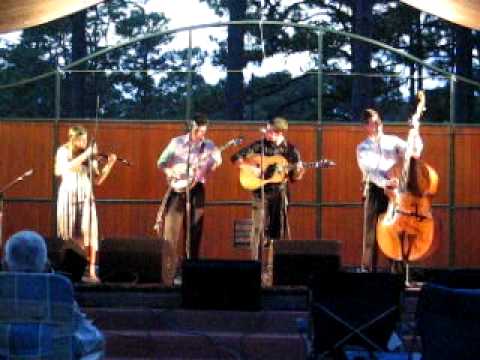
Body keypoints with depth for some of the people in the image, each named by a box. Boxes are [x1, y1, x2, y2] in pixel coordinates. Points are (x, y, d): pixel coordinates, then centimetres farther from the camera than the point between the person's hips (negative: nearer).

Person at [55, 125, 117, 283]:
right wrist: (85, 154, -23)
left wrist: (109, 164, -6)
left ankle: (91, 272, -12)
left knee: (89, 233, -11)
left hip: (86, 197, 2)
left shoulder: (90, 155, 6)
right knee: (69, 235, -1)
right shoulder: (63, 152, 0)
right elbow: (68, 167, -22)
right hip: (68, 196, -1)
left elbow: (97, 180, 6)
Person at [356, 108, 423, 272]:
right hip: (374, 190, -1)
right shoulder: (363, 147, 8)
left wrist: (415, 135, -16)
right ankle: (368, 269, 0)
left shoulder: (393, 141, 14)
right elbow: (369, 170, -8)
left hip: (395, 190, 1)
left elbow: (414, 152, 4)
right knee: (372, 231, -4)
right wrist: (384, 182, -25)